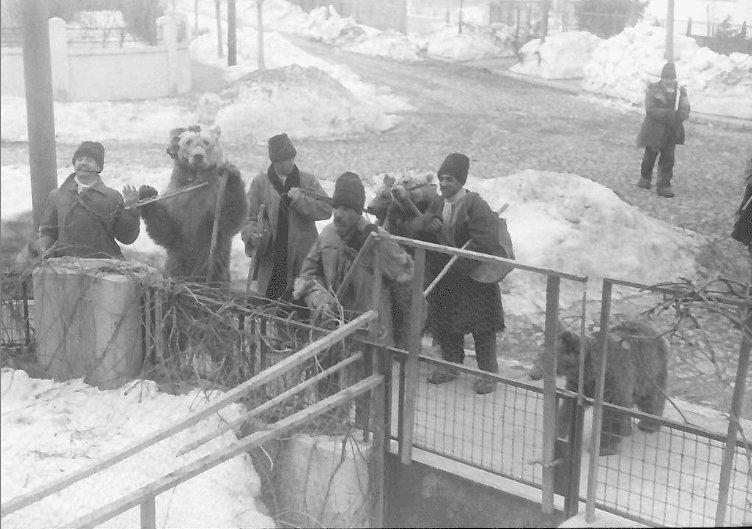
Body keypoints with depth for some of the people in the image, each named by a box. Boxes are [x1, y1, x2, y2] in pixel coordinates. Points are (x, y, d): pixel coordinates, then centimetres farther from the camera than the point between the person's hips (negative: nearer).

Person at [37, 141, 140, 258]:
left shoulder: (112, 197, 13)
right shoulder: (56, 195, 20)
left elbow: (127, 238, 9)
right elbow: (47, 232, 22)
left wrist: (130, 208, -4)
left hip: (103, 264, -1)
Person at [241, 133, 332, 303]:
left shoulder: (308, 180, 6)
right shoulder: (260, 182, 5)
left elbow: (327, 208, -2)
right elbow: (248, 217, 4)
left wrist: (301, 199, -15)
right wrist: (253, 234, -16)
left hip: (303, 257, 0)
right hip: (271, 259, 0)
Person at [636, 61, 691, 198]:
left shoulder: (680, 91, 4)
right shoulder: (653, 89, -6)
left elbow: (685, 110, -2)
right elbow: (651, 110, -17)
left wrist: (679, 115, -26)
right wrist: (670, 114, -25)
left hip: (672, 132, 2)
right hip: (654, 131, -2)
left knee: (668, 159, 2)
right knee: (650, 156, 13)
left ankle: (664, 186, 9)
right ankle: (645, 178, 37)